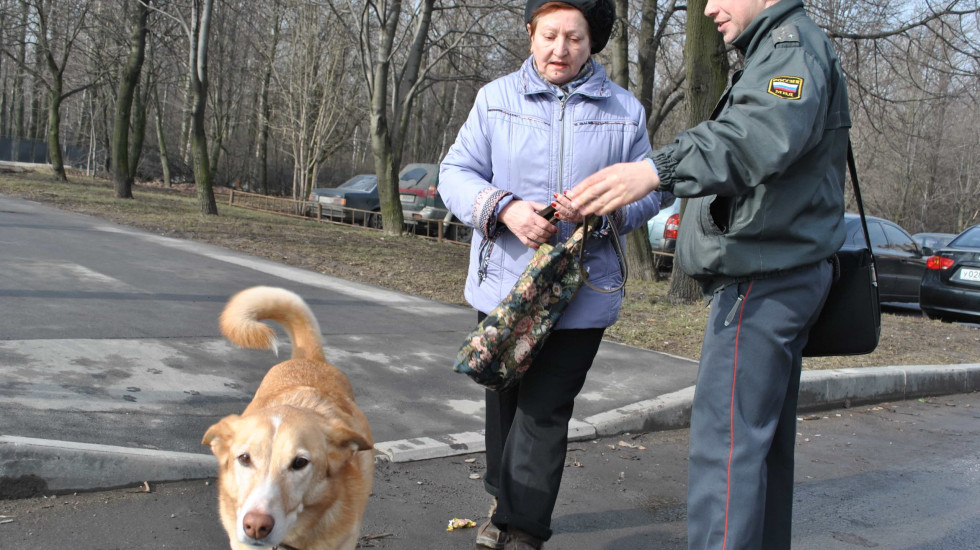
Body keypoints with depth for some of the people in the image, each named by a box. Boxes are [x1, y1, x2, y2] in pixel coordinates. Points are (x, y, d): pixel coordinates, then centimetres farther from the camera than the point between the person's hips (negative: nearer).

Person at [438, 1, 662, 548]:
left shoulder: (625, 111, 2)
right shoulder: (496, 98, 3)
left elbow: (649, 192, 3)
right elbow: (456, 173, 0)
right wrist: (505, 208, -19)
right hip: (502, 283, 2)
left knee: (545, 410, -2)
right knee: (503, 397, 16)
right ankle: (504, 501, 38)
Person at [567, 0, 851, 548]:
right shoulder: (785, 51, 24)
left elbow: (762, 132, -33)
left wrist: (659, 168, -47)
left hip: (762, 279, -11)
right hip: (787, 275, 11)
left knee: (725, 441, -14)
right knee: (766, 439, 16)